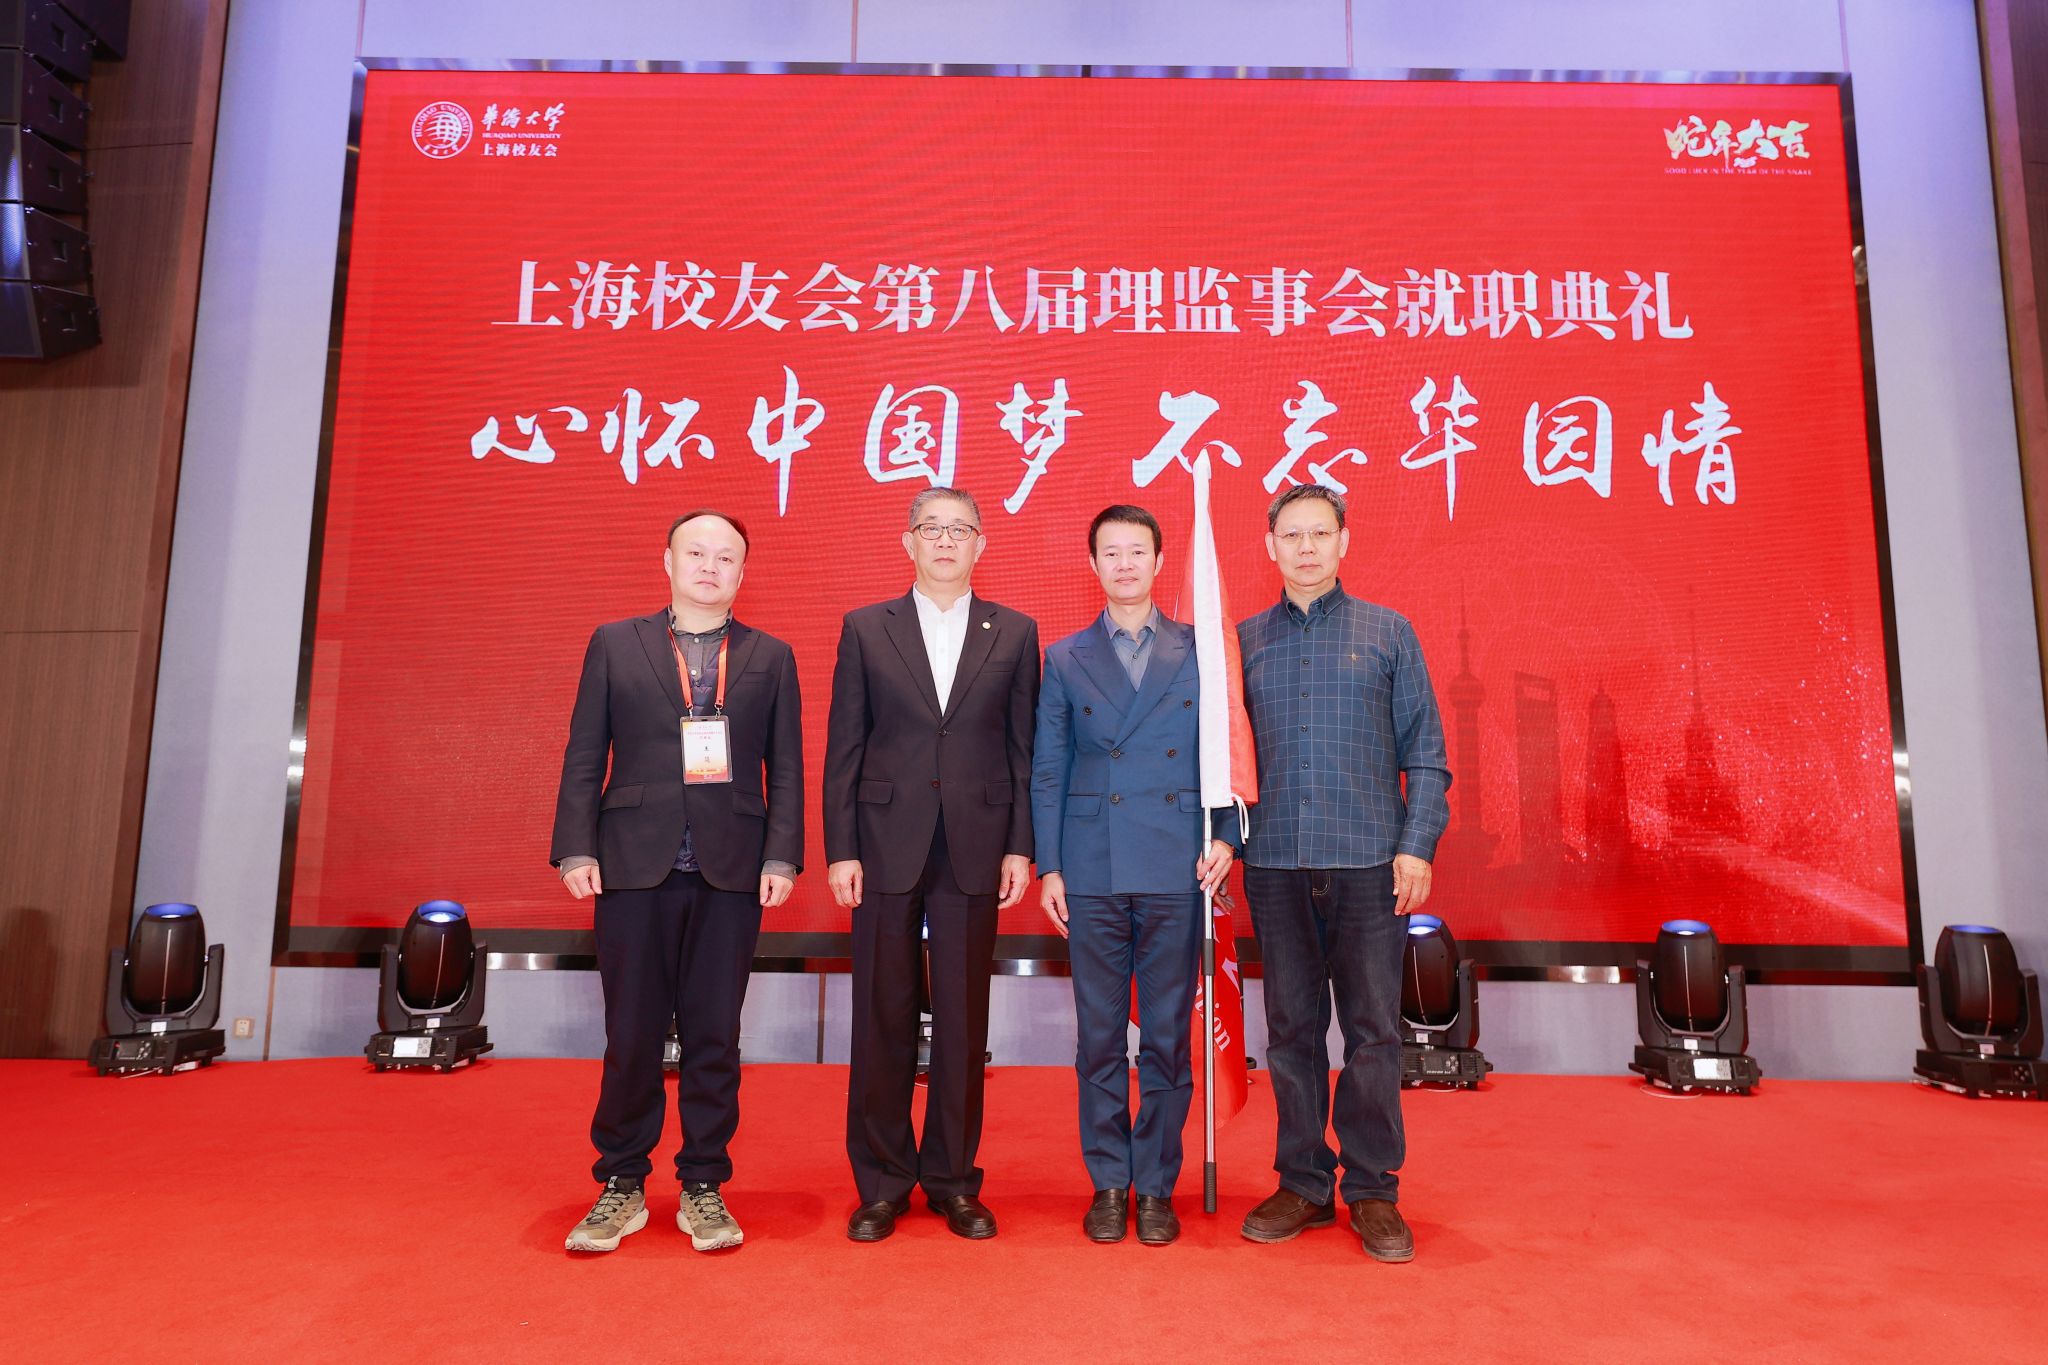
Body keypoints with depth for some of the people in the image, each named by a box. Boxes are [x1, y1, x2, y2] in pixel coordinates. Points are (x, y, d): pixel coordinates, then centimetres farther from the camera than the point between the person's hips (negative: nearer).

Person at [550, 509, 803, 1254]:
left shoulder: (771, 657, 9)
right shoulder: (615, 645, 9)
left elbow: (786, 769, 5)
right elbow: (584, 758, 5)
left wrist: (781, 856, -5)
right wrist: (576, 849, -4)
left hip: (732, 872, 0)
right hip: (635, 865, 0)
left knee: (715, 1035, 6)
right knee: (631, 1034, 7)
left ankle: (703, 1189, 20)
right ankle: (621, 1186, 23)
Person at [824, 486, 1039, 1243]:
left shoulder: (1014, 633, 7)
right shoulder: (865, 629, 6)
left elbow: (1023, 748, 5)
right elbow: (843, 747, 3)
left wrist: (1020, 847, -2)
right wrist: (841, 850, -3)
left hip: (975, 850, 0)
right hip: (887, 847, 0)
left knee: (963, 1019, 8)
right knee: (882, 1017, 7)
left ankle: (953, 1180, 23)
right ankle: (881, 1182, 22)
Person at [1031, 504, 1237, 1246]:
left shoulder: (1199, 651, 6)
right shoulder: (1066, 659, 8)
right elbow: (1047, 771, 7)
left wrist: (1225, 837, -6)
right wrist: (1048, 867, 1)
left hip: (1176, 872, 0)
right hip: (1092, 873, 1)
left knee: (1167, 1034, 6)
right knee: (1099, 1035, 7)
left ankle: (1156, 1186, 21)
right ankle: (1108, 1183, 22)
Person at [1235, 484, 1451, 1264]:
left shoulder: (1389, 634, 6)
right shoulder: (1244, 641, 10)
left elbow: (1425, 753, 4)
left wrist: (1418, 845, -6)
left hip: (1369, 863, -1)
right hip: (1275, 864, 2)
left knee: (1373, 1030, 3)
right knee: (1290, 1029, 9)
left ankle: (1372, 1191, 18)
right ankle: (1303, 1184, 23)